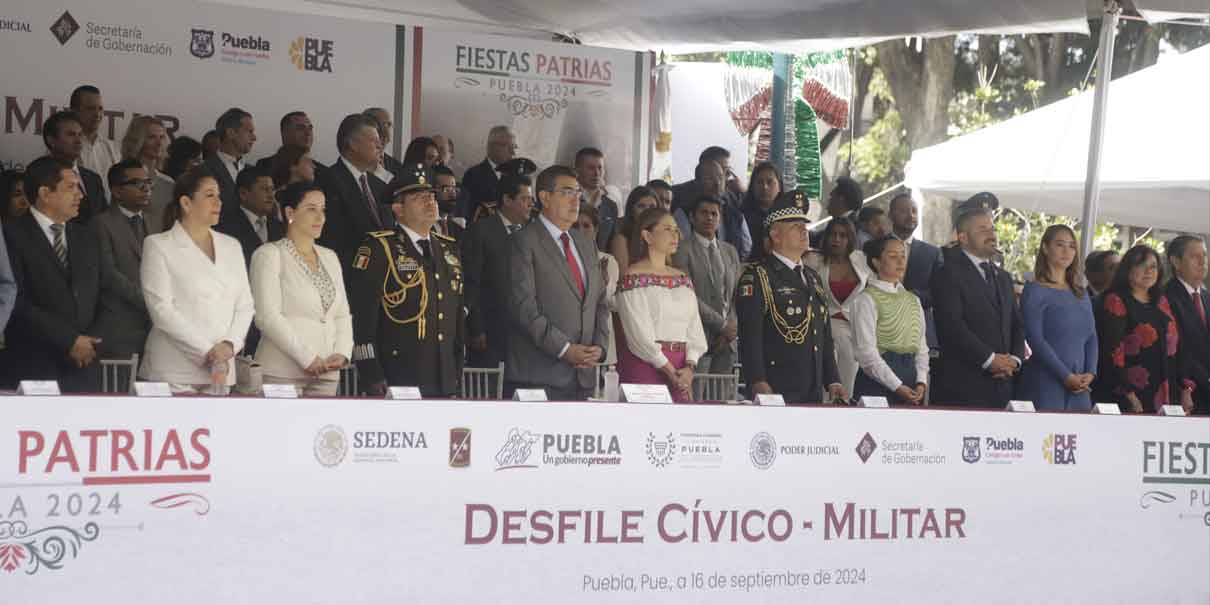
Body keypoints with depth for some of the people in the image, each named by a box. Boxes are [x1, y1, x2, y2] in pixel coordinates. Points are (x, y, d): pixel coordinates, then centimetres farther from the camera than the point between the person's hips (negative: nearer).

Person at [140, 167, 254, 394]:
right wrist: (207, 351, -15)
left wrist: (229, 345, -8)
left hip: (221, 371, 5)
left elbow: (245, 305, 11)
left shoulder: (231, 246, 16)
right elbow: (161, 309, -9)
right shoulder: (158, 246, 0)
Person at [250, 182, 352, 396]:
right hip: (282, 372, -5)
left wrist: (342, 353, -2)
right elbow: (267, 316, -12)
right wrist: (307, 357, -16)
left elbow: (342, 314, 17)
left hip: (326, 373, 6)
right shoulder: (269, 254, -2)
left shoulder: (330, 258, 18)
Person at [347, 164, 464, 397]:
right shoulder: (378, 248, -4)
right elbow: (362, 316, -9)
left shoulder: (448, 249, 17)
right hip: (397, 381, -6)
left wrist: (457, 371, 16)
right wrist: (372, 378, -15)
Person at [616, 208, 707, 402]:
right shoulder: (634, 278, -5)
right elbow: (639, 334, -12)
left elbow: (694, 329, 9)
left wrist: (689, 367, -7)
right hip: (644, 367, -6)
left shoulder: (683, 278, 16)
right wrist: (670, 371, -14)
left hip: (681, 370, 6)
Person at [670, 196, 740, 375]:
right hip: (698, 338, -6)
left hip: (726, 341, 6)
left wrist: (731, 328, -1)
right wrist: (722, 325, -10)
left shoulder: (730, 251, 18)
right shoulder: (682, 250, -4)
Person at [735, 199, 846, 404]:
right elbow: (749, 334, -14)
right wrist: (758, 383, -23)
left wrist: (833, 381, 16)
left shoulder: (813, 277, 22)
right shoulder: (756, 276, -4)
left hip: (813, 393, 7)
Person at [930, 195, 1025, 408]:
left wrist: (1015, 359, 2)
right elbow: (952, 325, -13)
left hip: (1001, 387, 7)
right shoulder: (948, 274, -2)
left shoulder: (1003, 277, 23)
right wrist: (989, 359, -14)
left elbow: (1017, 325, 22)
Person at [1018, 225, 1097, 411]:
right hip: (1045, 384, -5)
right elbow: (1035, 339, -11)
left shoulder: (1081, 293, 16)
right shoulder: (1034, 291, -2)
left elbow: (1091, 336, 15)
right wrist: (1067, 376, -16)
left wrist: (1090, 373, -3)